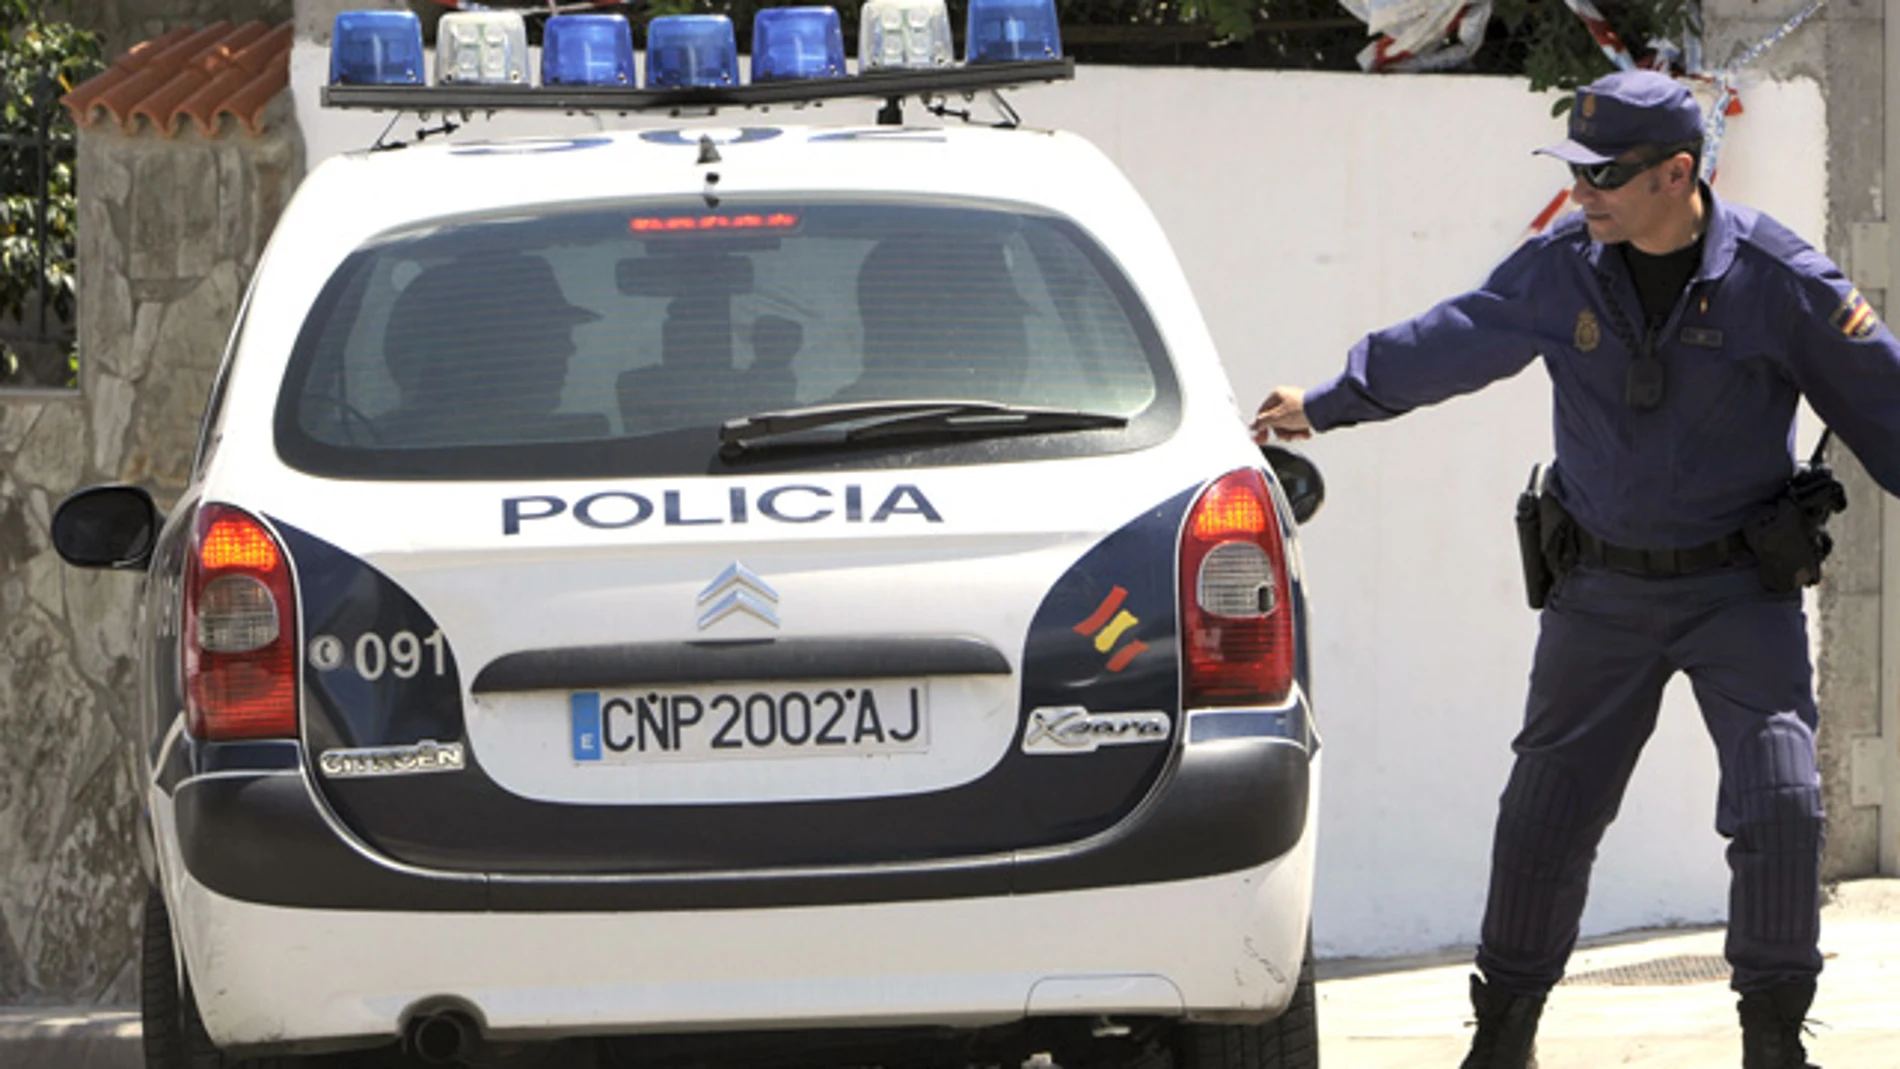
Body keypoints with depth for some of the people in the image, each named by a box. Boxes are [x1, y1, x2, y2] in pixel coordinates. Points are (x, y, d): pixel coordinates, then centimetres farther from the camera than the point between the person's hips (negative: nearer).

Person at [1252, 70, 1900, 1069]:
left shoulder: (1778, 279, -14)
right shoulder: (1562, 267, -5)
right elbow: (1446, 343, 10)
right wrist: (1325, 406, 19)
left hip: (1739, 586, -3)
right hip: (1601, 591, 3)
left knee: (1779, 799, -14)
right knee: (1544, 811, 6)